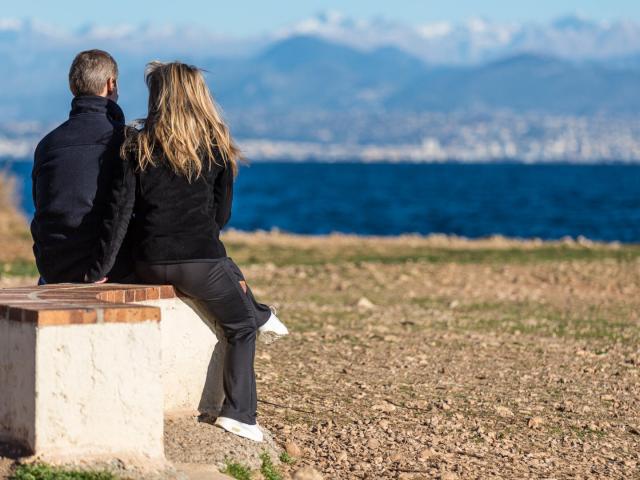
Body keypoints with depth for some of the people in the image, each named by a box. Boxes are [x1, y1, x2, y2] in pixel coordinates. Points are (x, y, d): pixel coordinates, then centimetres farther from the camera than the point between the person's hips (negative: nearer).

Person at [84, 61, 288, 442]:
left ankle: (260, 315, 53)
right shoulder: (216, 147, 0)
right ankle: (239, 413, 13)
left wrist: (100, 271, -2)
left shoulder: (138, 146, 0)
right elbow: (221, 214, 5)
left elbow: (120, 211, -5)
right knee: (241, 326, 18)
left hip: (149, 266, 3)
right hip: (198, 260, -3)